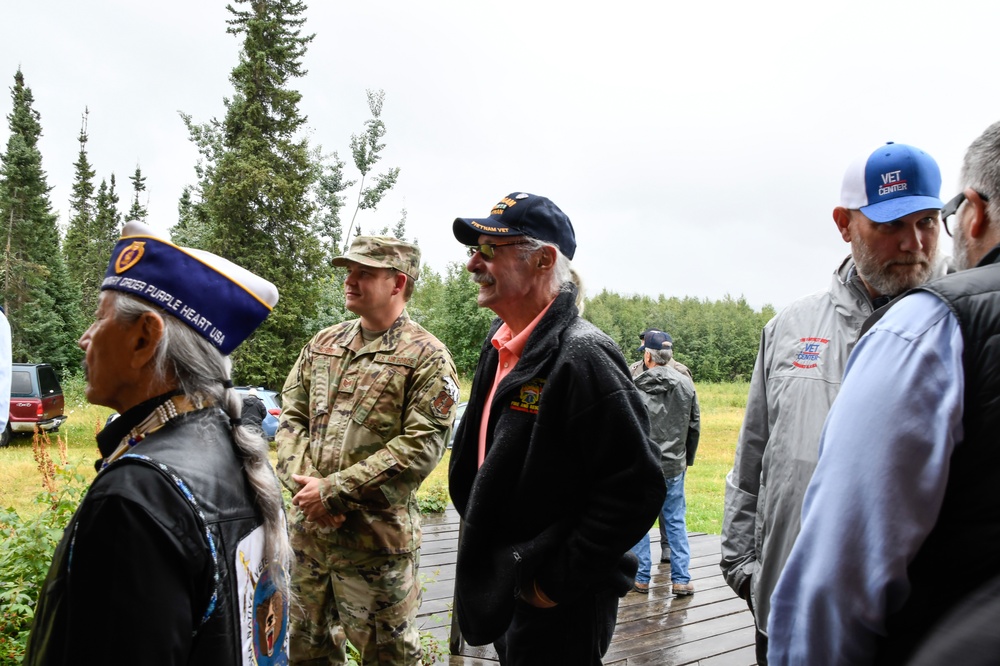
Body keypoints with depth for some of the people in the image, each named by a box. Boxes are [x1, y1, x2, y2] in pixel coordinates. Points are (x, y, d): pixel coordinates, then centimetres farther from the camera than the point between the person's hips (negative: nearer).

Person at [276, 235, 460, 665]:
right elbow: (291, 415, 9)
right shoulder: (323, 344, 10)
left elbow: (420, 448, -18)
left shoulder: (426, 357, -10)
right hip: (308, 529, 6)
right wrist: (303, 481, -10)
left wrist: (334, 491, -18)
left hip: (376, 537, -6)